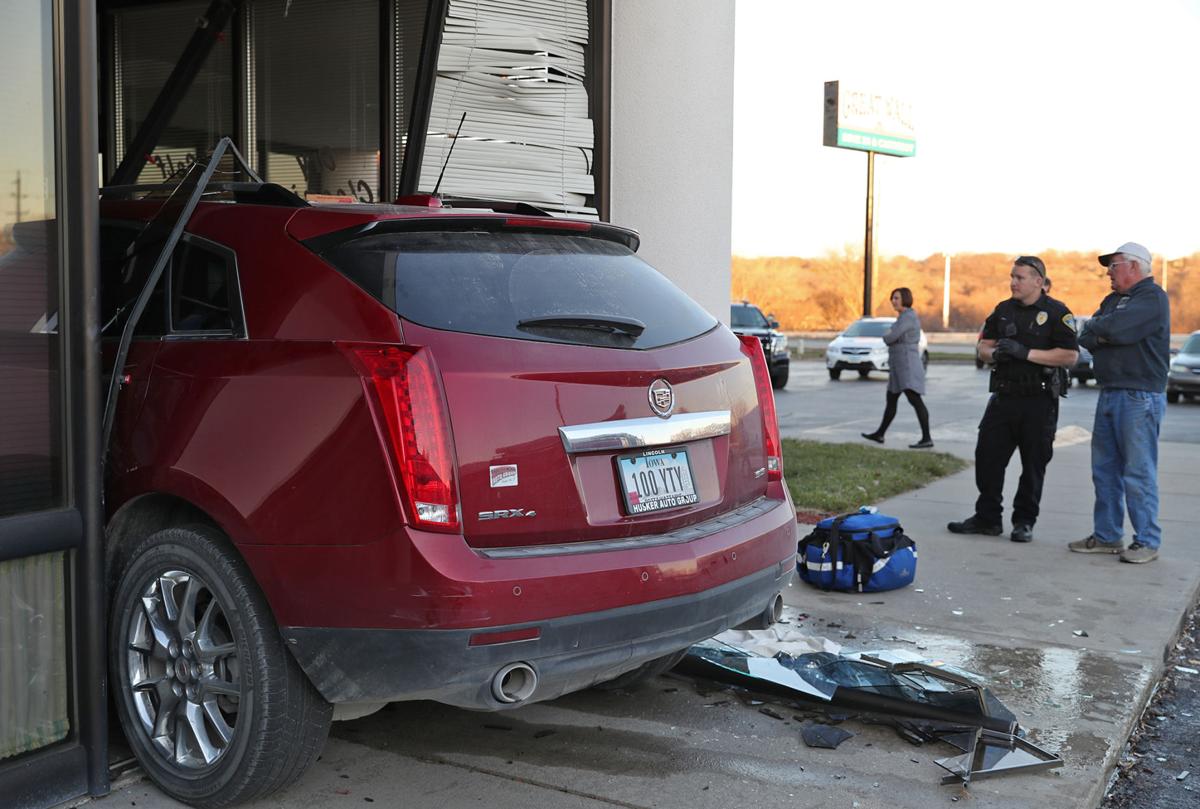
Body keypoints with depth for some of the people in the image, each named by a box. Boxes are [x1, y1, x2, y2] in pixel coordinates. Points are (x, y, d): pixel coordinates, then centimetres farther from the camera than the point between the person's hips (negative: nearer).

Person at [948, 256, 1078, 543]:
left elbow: (1069, 356, -14)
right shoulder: (1003, 309, 11)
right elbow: (983, 346, 14)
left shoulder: (1056, 312, -6)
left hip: (1039, 400, -5)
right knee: (987, 456, 3)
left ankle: (1024, 522, 16)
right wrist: (996, 353, -10)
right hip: (1003, 397, 5)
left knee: (1033, 463, 5)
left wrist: (1026, 352, -20)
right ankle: (987, 517, 15)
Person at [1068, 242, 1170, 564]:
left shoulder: (1153, 298, -7)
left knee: (1138, 473, -6)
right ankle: (1106, 536, 18)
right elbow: (1086, 338, 8)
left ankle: (1147, 541, 2)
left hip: (1140, 397, -8)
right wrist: (1107, 333, -12)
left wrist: (1094, 327, -2)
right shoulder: (1113, 301, 19)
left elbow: (1117, 328, -21)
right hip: (1109, 393, 9)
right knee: (1105, 470, 10)